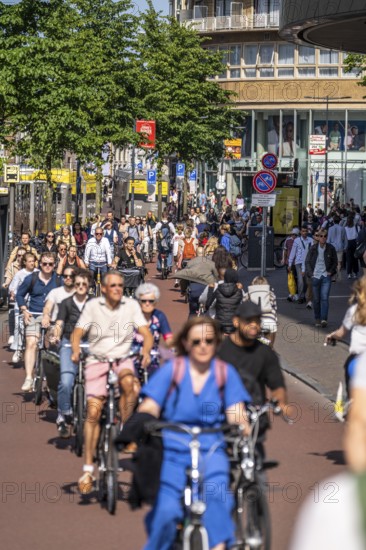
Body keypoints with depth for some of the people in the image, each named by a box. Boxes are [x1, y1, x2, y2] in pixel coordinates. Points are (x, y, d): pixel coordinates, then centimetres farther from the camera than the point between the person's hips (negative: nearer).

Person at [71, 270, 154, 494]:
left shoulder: (131, 305, 2)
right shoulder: (92, 306, 1)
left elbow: (146, 333, -4)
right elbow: (78, 332, -2)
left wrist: (146, 351, -24)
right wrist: (76, 350, -23)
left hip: (122, 359, 0)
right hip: (97, 360, 0)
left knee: (129, 382, -36)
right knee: (93, 412, -9)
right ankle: (88, 469, -3)